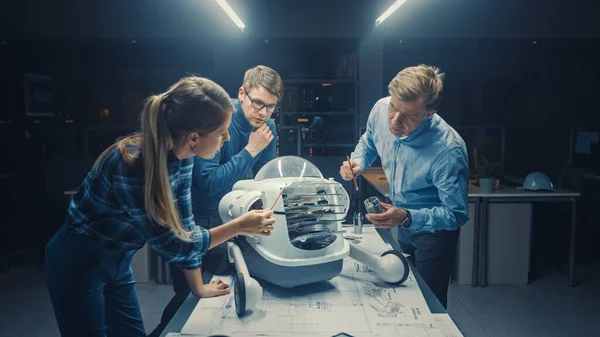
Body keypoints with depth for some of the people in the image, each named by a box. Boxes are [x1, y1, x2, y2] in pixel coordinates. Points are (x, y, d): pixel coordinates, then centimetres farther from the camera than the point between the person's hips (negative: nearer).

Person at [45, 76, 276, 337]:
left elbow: (183, 223, -2)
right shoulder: (132, 164, -34)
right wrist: (240, 226, -22)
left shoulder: (180, 156, -11)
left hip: (118, 262, 7)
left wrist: (198, 287, 4)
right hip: (78, 264, -7)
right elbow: (170, 244, -26)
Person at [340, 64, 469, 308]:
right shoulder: (381, 110, -18)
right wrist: (357, 162, -15)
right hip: (401, 222, 6)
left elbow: (457, 215, -27)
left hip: (434, 228, -6)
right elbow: (368, 142, 6)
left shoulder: (449, 150, -36)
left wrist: (407, 218, -41)